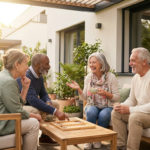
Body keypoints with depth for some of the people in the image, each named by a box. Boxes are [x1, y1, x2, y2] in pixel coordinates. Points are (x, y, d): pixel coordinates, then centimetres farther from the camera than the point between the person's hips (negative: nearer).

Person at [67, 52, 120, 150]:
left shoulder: (111, 77, -6)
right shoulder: (88, 77, 3)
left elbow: (117, 97, -6)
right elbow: (85, 97, 5)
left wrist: (106, 93, -23)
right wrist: (79, 89, -13)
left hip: (107, 107, -1)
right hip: (92, 106, 2)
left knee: (103, 115, -34)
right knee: (91, 112, -33)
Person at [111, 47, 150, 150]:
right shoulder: (136, 78, 8)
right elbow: (131, 100, 14)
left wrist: (130, 109, -24)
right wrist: (122, 106, -7)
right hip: (139, 112, 9)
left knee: (135, 117, -34)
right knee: (116, 113, -4)